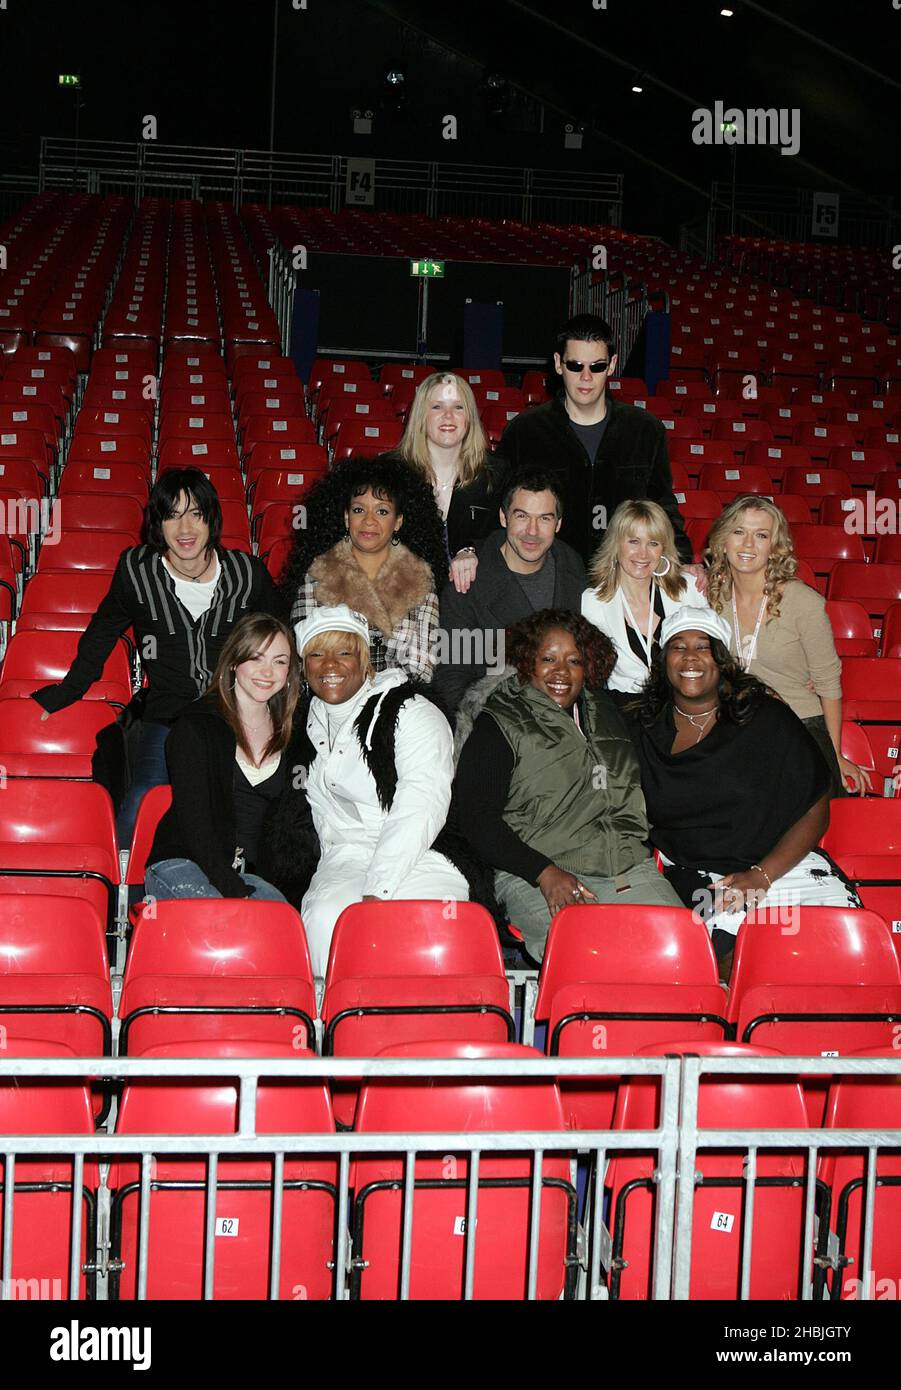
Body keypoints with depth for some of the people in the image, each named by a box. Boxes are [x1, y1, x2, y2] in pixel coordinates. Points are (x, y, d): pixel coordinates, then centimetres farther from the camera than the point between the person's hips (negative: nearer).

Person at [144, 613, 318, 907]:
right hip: (181, 864, -3)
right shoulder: (194, 726, -3)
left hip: (256, 876, 4)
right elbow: (194, 819, -10)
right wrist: (237, 893, -21)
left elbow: (298, 822, 15)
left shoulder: (293, 737, 13)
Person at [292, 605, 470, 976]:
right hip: (345, 862, 4)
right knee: (325, 917, -29)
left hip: (420, 860, -4)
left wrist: (377, 891, -24)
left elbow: (420, 810, -16)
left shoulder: (411, 712, -4)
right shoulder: (312, 721, 16)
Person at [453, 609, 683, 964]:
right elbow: (477, 818, -3)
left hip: (630, 869, 5)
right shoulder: (498, 727, 6)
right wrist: (545, 872, -15)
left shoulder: (608, 714, 23)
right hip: (534, 879, -5)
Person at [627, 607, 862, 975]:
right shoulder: (642, 730, 9)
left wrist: (762, 876, -10)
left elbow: (815, 812, 3)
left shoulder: (767, 719, 4)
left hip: (781, 860, 1)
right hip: (691, 874, -1)